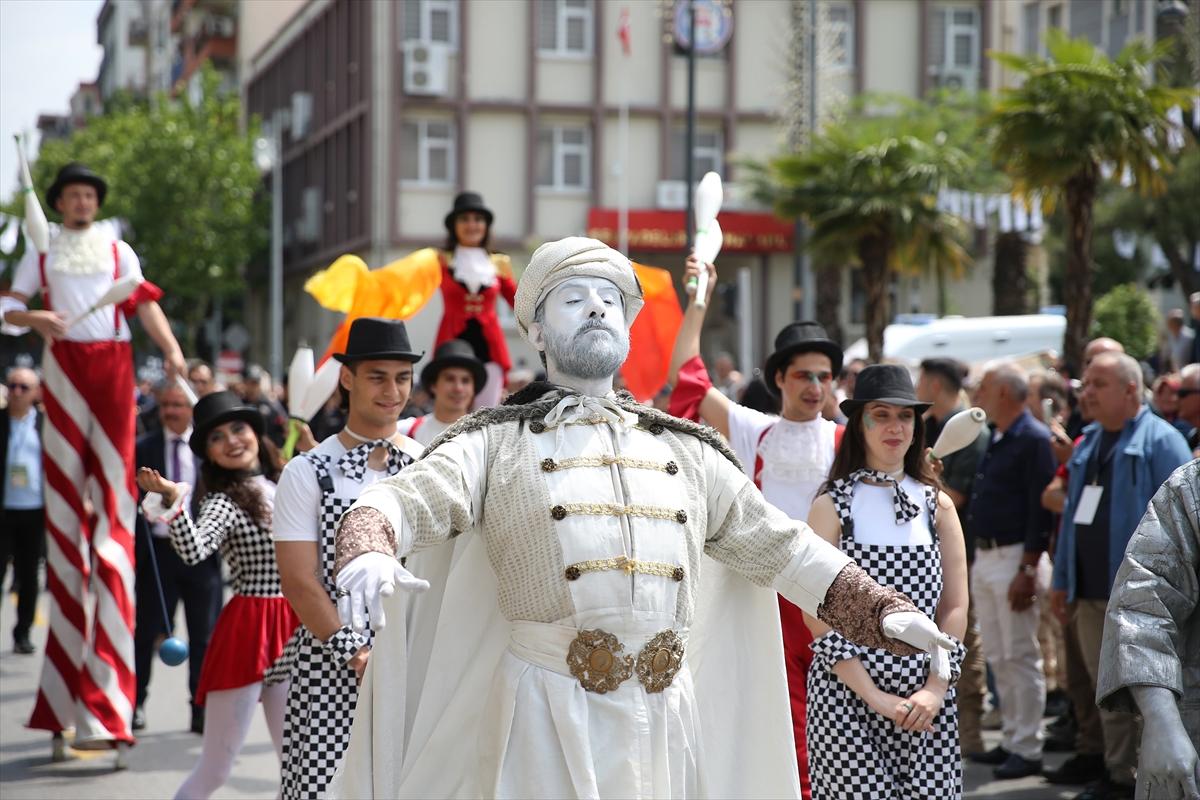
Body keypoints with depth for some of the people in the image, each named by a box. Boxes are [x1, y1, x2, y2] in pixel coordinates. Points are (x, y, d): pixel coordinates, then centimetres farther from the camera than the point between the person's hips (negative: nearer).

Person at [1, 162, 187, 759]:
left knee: (114, 483, -8)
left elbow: (144, 302, 0)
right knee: (64, 491, -1)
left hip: (112, 366, -1)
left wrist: (171, 350, -17)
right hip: (63, 367, 1)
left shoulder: (118, 251, 12)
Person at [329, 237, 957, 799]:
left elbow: (781, 547, 19)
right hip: (549, 710, -3)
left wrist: (882, 610, 8)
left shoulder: (685, 452, 18)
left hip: (665, 717, 4)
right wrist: (368, 554, -30)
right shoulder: (498, 443, 7)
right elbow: (402, 502, -7)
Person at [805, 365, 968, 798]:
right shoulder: (832, 506, 0)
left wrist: (935, 688, -5)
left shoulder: (937, 506, 10)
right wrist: (873, 696, -12)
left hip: (925, 693, 3)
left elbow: (954, 608, 8)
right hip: (845, 692, -3)